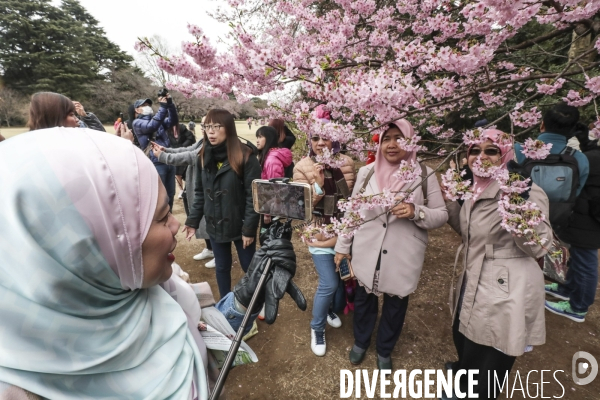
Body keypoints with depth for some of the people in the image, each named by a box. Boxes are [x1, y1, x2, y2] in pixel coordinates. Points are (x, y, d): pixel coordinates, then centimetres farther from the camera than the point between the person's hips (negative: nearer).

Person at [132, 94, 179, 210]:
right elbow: (151, 126, -17)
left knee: (170, 195, 13)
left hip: (169, 161, 6)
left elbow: (174, 121, 5)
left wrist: (170, 104, -7)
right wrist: (163, 107, -16)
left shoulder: (158, 119, 19)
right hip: (156, 163, -6)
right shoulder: (137, 122, 2)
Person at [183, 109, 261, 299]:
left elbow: (253, 196, -16)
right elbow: (199, 193, 7)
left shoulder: (245, 157, -15)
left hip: (240, 225, -5)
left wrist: (249, 228, -16)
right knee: (222, 267, 19)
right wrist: (192, 221, 3)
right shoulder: (204, 156, 2)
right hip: (215, 225, 5)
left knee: (249, 268, 12)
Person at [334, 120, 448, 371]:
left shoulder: (425, 175, -7)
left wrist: (416, 212, -24)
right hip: (367, 253, 1)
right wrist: (342, 246, 7)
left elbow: (441, 216, -3)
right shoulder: (366, 172, -2)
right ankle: (360, 342, 48)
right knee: (363, 299, 19)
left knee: (395, 305, 17)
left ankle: (384, 351, 45)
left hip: (403, 257, -1)